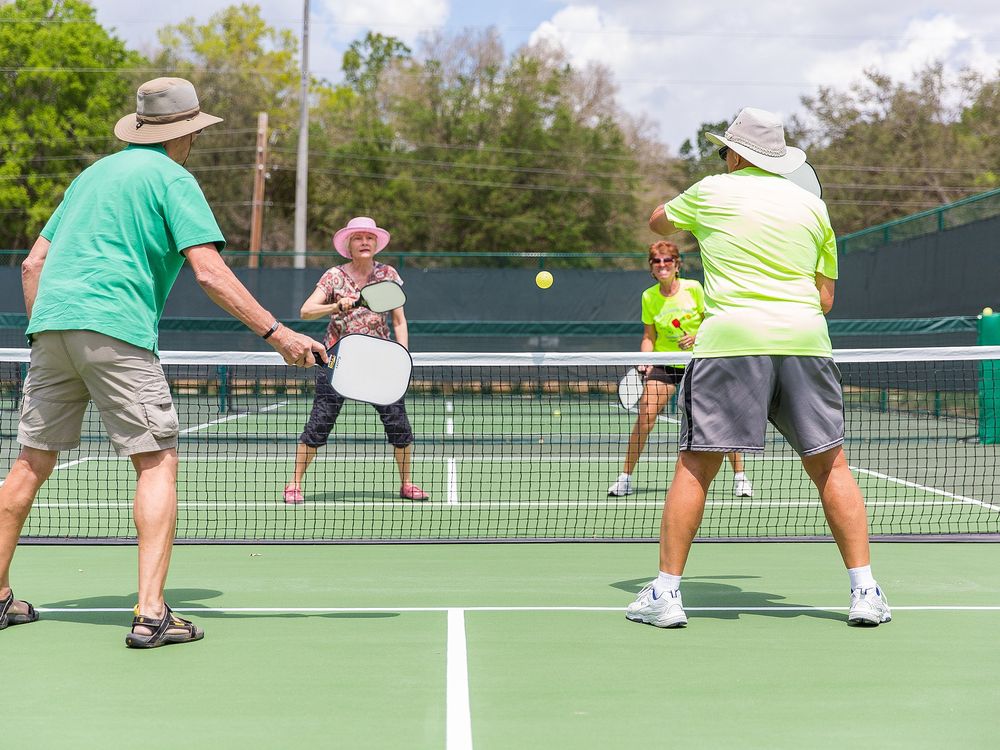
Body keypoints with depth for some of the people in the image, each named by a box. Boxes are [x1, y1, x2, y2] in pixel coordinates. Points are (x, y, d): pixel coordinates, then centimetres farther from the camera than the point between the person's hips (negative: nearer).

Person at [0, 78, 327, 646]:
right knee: (158, 461, -5)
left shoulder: (93, 173, 24)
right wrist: (277, 333, -11)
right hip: (114, 328, -7)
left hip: (51, 323, 7)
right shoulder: (173, 178, 2)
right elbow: (210, 272, -10)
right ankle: (151, 614, -14)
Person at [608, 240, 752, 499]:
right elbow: (649, 335, 5)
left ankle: (740, 476, 9)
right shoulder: (649, 297, -2)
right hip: (664, 363, 1)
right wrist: (646, 361, -10)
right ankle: (625, 478, -2)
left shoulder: (693, 288, -8)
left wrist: (696, 337, -19)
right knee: (645, 414, -13)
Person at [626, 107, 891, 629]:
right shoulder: (813, 206, 16)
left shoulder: (712, 191, 10)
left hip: (731, 337, -2)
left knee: (695, 465, 2)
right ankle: (865, 591, 5)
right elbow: (825, 297, 17)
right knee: (830, 465, 8)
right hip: (806, 340, 3)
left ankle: (666, 592, 2)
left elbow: (658, 221, 31)